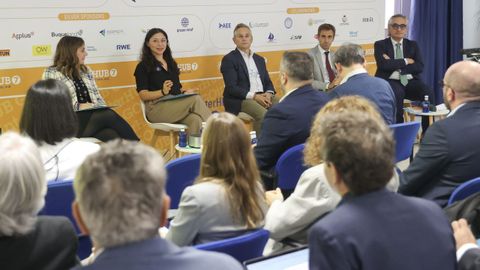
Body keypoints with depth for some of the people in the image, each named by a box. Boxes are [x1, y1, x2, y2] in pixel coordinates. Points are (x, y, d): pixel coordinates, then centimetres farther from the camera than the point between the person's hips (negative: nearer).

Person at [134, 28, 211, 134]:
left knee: (195, 120, -32)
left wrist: (186, 92, 3)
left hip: (176, 105, 6)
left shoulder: (171, 63, 25)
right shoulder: (143, 66, 5)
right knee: (195, 99, -29)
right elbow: (143, 95, -4)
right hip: (156, 108, -5)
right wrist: (163, 92, -22)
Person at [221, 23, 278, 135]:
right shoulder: (229, 59, 0)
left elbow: (268, 82, 18)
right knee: (263, 115, -33)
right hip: (240, 100, -6)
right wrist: (254, 96, -19)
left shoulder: (259, 59, 21)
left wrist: (268, 94, -6)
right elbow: (231, 87, -9)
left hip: (263, 96, 6)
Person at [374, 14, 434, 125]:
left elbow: (419, 67, 1)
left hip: (410, 81, 3)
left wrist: (395, 65, -9)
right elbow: (383, 65, -12)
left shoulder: (413, 45, 16)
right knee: (397, 93, -37)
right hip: (390, 81, -3)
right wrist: (405, 61, -7)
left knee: (428, 93, -26)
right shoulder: (380, 45, 7)